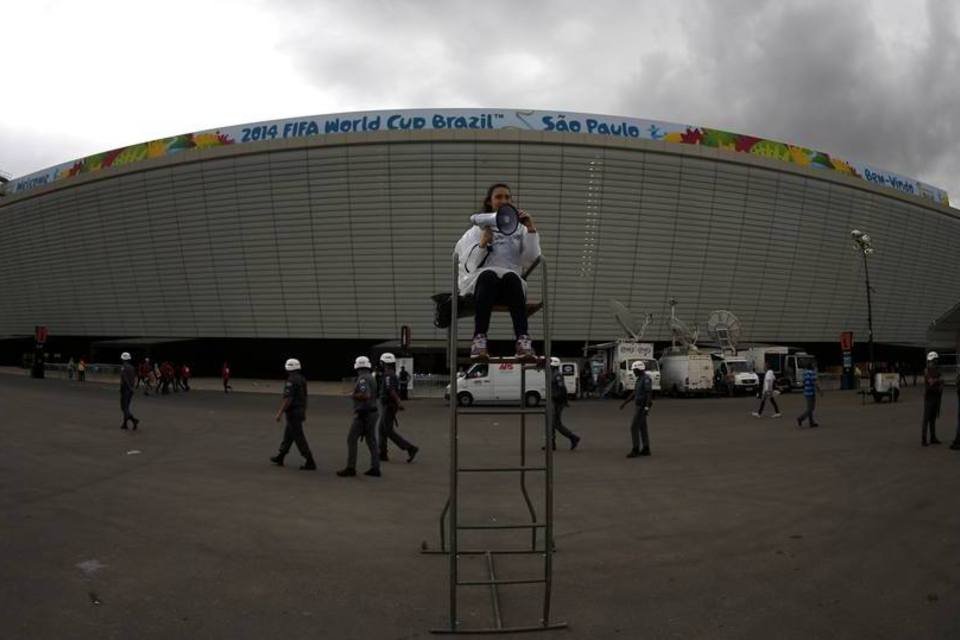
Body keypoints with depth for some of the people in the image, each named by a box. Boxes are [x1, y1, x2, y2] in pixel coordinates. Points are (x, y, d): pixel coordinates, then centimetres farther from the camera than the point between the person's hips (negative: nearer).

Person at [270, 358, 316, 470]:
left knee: (299, 438, -6)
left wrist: (280, 412, -17)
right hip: (300, 411, 9)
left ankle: (310, 462, -7)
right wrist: (304, 412, 22)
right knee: (288, 435, 20)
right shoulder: (302, 379, 10)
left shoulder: (291, 381, -18)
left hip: (293, 412, -9)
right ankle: (280, 458, 32)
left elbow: (288, 399, -23)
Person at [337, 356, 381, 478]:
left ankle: (350, 468, 0)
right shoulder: (371, 377, 13)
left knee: (352, 439, -2)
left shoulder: (362, 378, -16)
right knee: (371, 440, 9)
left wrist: (353, 395, -13)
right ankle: (375, 468, 9)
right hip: (372, 413, 9)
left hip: (363, 414, -9)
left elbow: (366, 395, -29)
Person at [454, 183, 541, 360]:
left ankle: (523, 340, -51)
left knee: (511, 276, -37)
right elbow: (470, 266, 4)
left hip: (511, 286, 1)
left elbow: (531, 261, 6)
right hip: (481, 283, -1)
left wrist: (531, 230, 0)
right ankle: (479, 338, -48)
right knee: (488, 275, -38)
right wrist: (483, 242, -10)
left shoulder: (519, 229, 22)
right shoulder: (477, 230, 19)